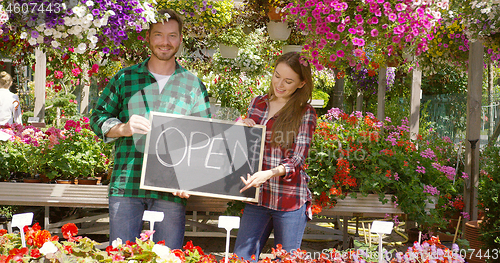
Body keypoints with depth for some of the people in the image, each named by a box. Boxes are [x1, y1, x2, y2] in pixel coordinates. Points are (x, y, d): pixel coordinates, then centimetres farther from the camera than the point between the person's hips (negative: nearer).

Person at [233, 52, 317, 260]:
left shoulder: (305, 114, -3)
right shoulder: (257, 103, 10)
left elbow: (297, 160, -11)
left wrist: (270, 173, -29)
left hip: (290, 200, -4)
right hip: (257, 197, 4)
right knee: (241, 258, 4)